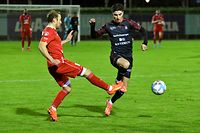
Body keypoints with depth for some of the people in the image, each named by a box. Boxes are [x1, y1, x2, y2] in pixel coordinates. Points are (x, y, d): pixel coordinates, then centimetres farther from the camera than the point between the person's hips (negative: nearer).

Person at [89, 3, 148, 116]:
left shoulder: (129, 23, -1)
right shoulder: (109, 26, 2)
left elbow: (142, 30, 6)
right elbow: (95, 35, 11)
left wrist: (145, 43, -8)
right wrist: (92, 26, -7)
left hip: (128, 57, 2)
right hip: (116, 56, -2)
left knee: (124, 89, 1)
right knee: (126, 64, -41)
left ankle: (110, 103, 26)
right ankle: (118, 80, -11)